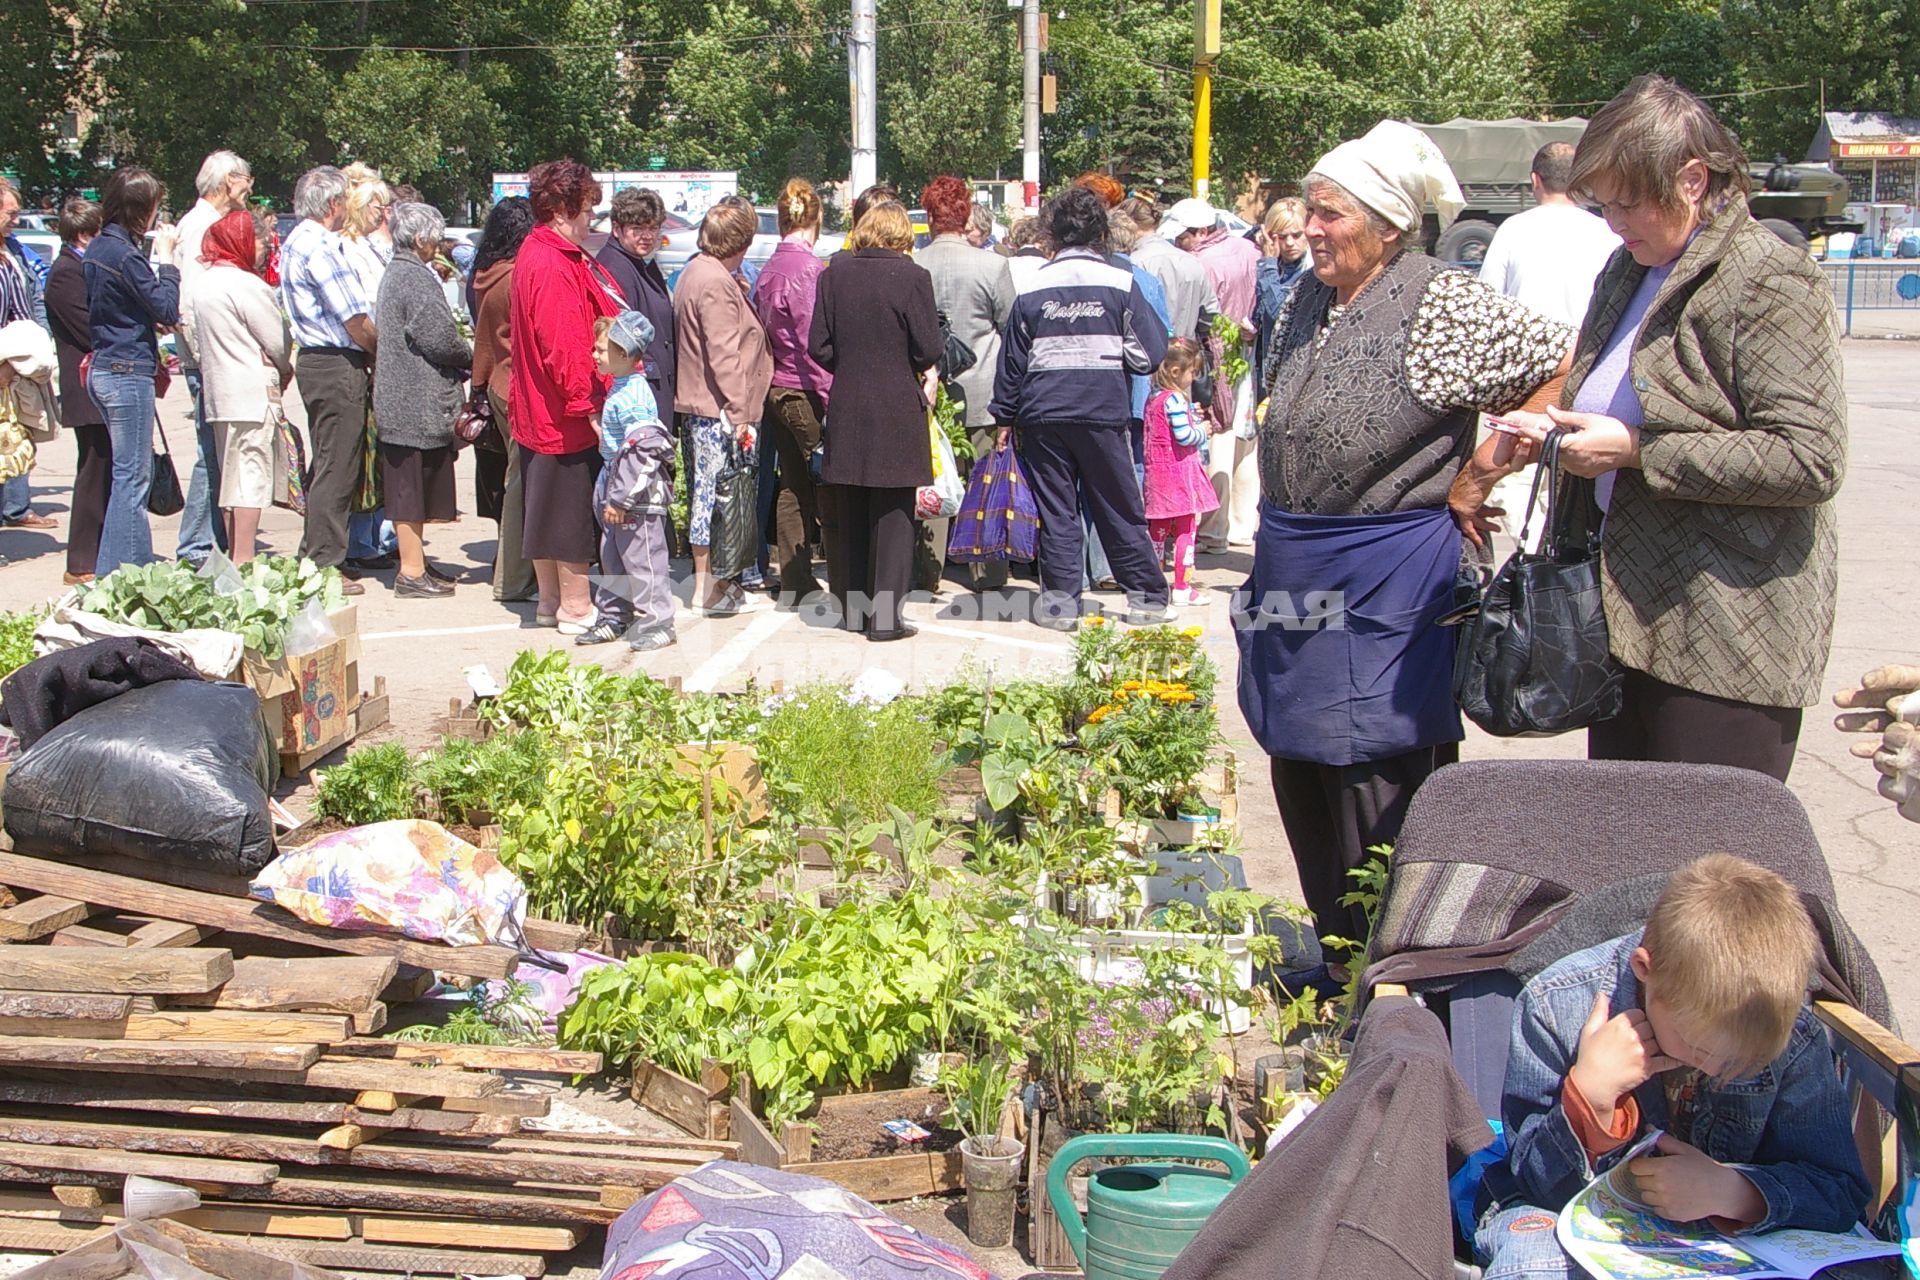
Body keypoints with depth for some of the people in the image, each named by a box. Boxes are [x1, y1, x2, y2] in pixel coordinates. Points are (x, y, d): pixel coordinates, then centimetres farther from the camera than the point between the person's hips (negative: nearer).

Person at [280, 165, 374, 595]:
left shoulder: (296, 242, 15)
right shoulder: (320, 248, -17)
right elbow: (355, 320, -19)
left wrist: (369, 352, 14)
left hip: (314, 360, 11)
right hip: (338, 366, -11)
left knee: (327, 465, 17)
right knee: (336, 468, -5)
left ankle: (314, 555, 23)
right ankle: (325, 565, -1)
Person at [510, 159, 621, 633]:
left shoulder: (537, 253, 13)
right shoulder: (554, 265, -20)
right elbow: (565, 346, -25)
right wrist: (589, 406, -23)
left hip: (539, 411, 11)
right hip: (568, 415, -11)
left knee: (549, 509, 16)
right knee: (574, 509, -1)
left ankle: (551, 601, 26)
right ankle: (575, 607, 6)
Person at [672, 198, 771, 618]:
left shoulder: (694, 272, 16)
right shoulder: (716, 281, -16)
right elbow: (724, 355, -20)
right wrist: (738, 413, -20)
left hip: (696, 404, 11)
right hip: (717, 408, -11)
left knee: (704, 491, 15)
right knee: (714, 493, -6)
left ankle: (708, 579, 23)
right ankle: (708, 590, -1)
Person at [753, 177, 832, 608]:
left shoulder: (769, 270, 9)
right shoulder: (808, 267, -15)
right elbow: (813, 341, -18)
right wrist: (830, 396, -15)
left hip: (776, 390, 8)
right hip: (805, 392, -8)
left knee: (792, 487, 12)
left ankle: (793, 583, 16)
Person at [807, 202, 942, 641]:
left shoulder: (834, 273, 1)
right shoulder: (912, 276, -10)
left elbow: (819, 345, 0)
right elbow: (929, 348, -10)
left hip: (846, 410, 4)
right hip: (897, 410, -3)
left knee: (850, 515, 13)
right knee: (893, 515, 2)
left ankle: (854, 608, 19)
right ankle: (886, 615, 1)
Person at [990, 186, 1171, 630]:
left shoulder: (1032, 288, 1)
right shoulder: (1121, 283, -3)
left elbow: (1012, 360, 5)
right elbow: (1148, 354, -3)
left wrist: (1004, 416, 13)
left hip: (1044, 414, 1)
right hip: (1104, 411, -1)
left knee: (1055, 509, 7)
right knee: (1120, 509, 9)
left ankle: (1060, 601, 6)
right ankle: (1146, 597, 15)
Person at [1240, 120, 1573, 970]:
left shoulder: (1444, 307, -12)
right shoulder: (1307, 302, 9)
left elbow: (1563, 368, -12)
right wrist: (1272, 559, 16)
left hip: (1388, 584, -8)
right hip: (1292, 579, 8)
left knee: (1384, 789, 0)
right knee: (1303, 780, 15)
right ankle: (1337, 966, 30)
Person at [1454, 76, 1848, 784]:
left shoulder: (1773, 282, -12)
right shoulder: (1629, 272, 14)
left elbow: (1811, 460, -21)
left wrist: (1635, 452, -19)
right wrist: (1560, 429, 6)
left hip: (1727, 641, -8)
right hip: (1625, 618, 8)